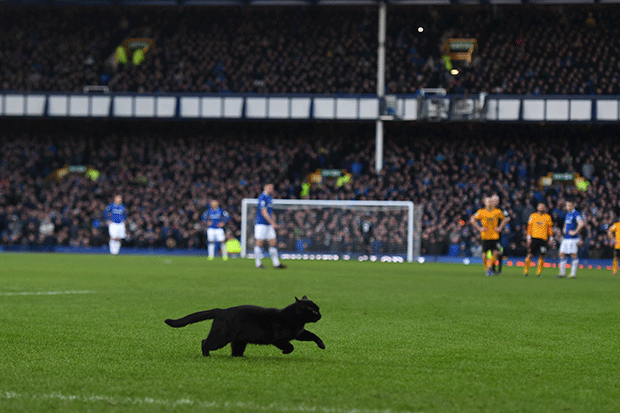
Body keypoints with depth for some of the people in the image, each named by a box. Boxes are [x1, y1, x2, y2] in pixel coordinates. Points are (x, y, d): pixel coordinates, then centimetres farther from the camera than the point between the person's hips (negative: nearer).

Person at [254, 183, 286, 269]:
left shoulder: (270, 197, 15)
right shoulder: (262, 198, -13)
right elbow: (264, 212, -19)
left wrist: (274, 223, 18)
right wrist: (272, 223, -20)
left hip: (269, 224, 9)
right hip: (261, 224, -9)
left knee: (273, 243, 4)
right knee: (259, 243, -3)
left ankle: (276, 263, 4)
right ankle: (258, 263, 1)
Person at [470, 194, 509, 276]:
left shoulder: (498, 211, 2)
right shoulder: (481, 212, -4)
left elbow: (504, 219, 18)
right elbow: (472, 219, 3)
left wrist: (500, 227, 5)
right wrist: (479, 228, -5)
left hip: (495, 236, 1)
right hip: (485, 236, -1)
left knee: (496, 253, -11)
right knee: (485, 254, 1)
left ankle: (489, 266, 7)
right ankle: (486, 269, 19)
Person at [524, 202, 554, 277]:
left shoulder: (548, 217, 9)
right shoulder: (533, 216, 9)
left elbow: (550, 228, 11)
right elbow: (529, 227, 8)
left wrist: (551, 238, 6)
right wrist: (529, 237, 0)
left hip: (543, 239, 0)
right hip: (534, 238, 0)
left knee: (541, 256, -2)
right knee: (530, 254, -4)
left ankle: (538, 272, 5)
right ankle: (526, 271, 4)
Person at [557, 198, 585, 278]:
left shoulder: (576, 214, -13)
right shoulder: (567, 214, 15)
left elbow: (581, 223, -28)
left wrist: (575, 232, -21)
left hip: (573, 238, -9)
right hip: (565, 238, 9)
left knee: (573, 255, -4)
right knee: (561, 254, 6)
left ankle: (573, 274, 0)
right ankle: (562, 273, 11)